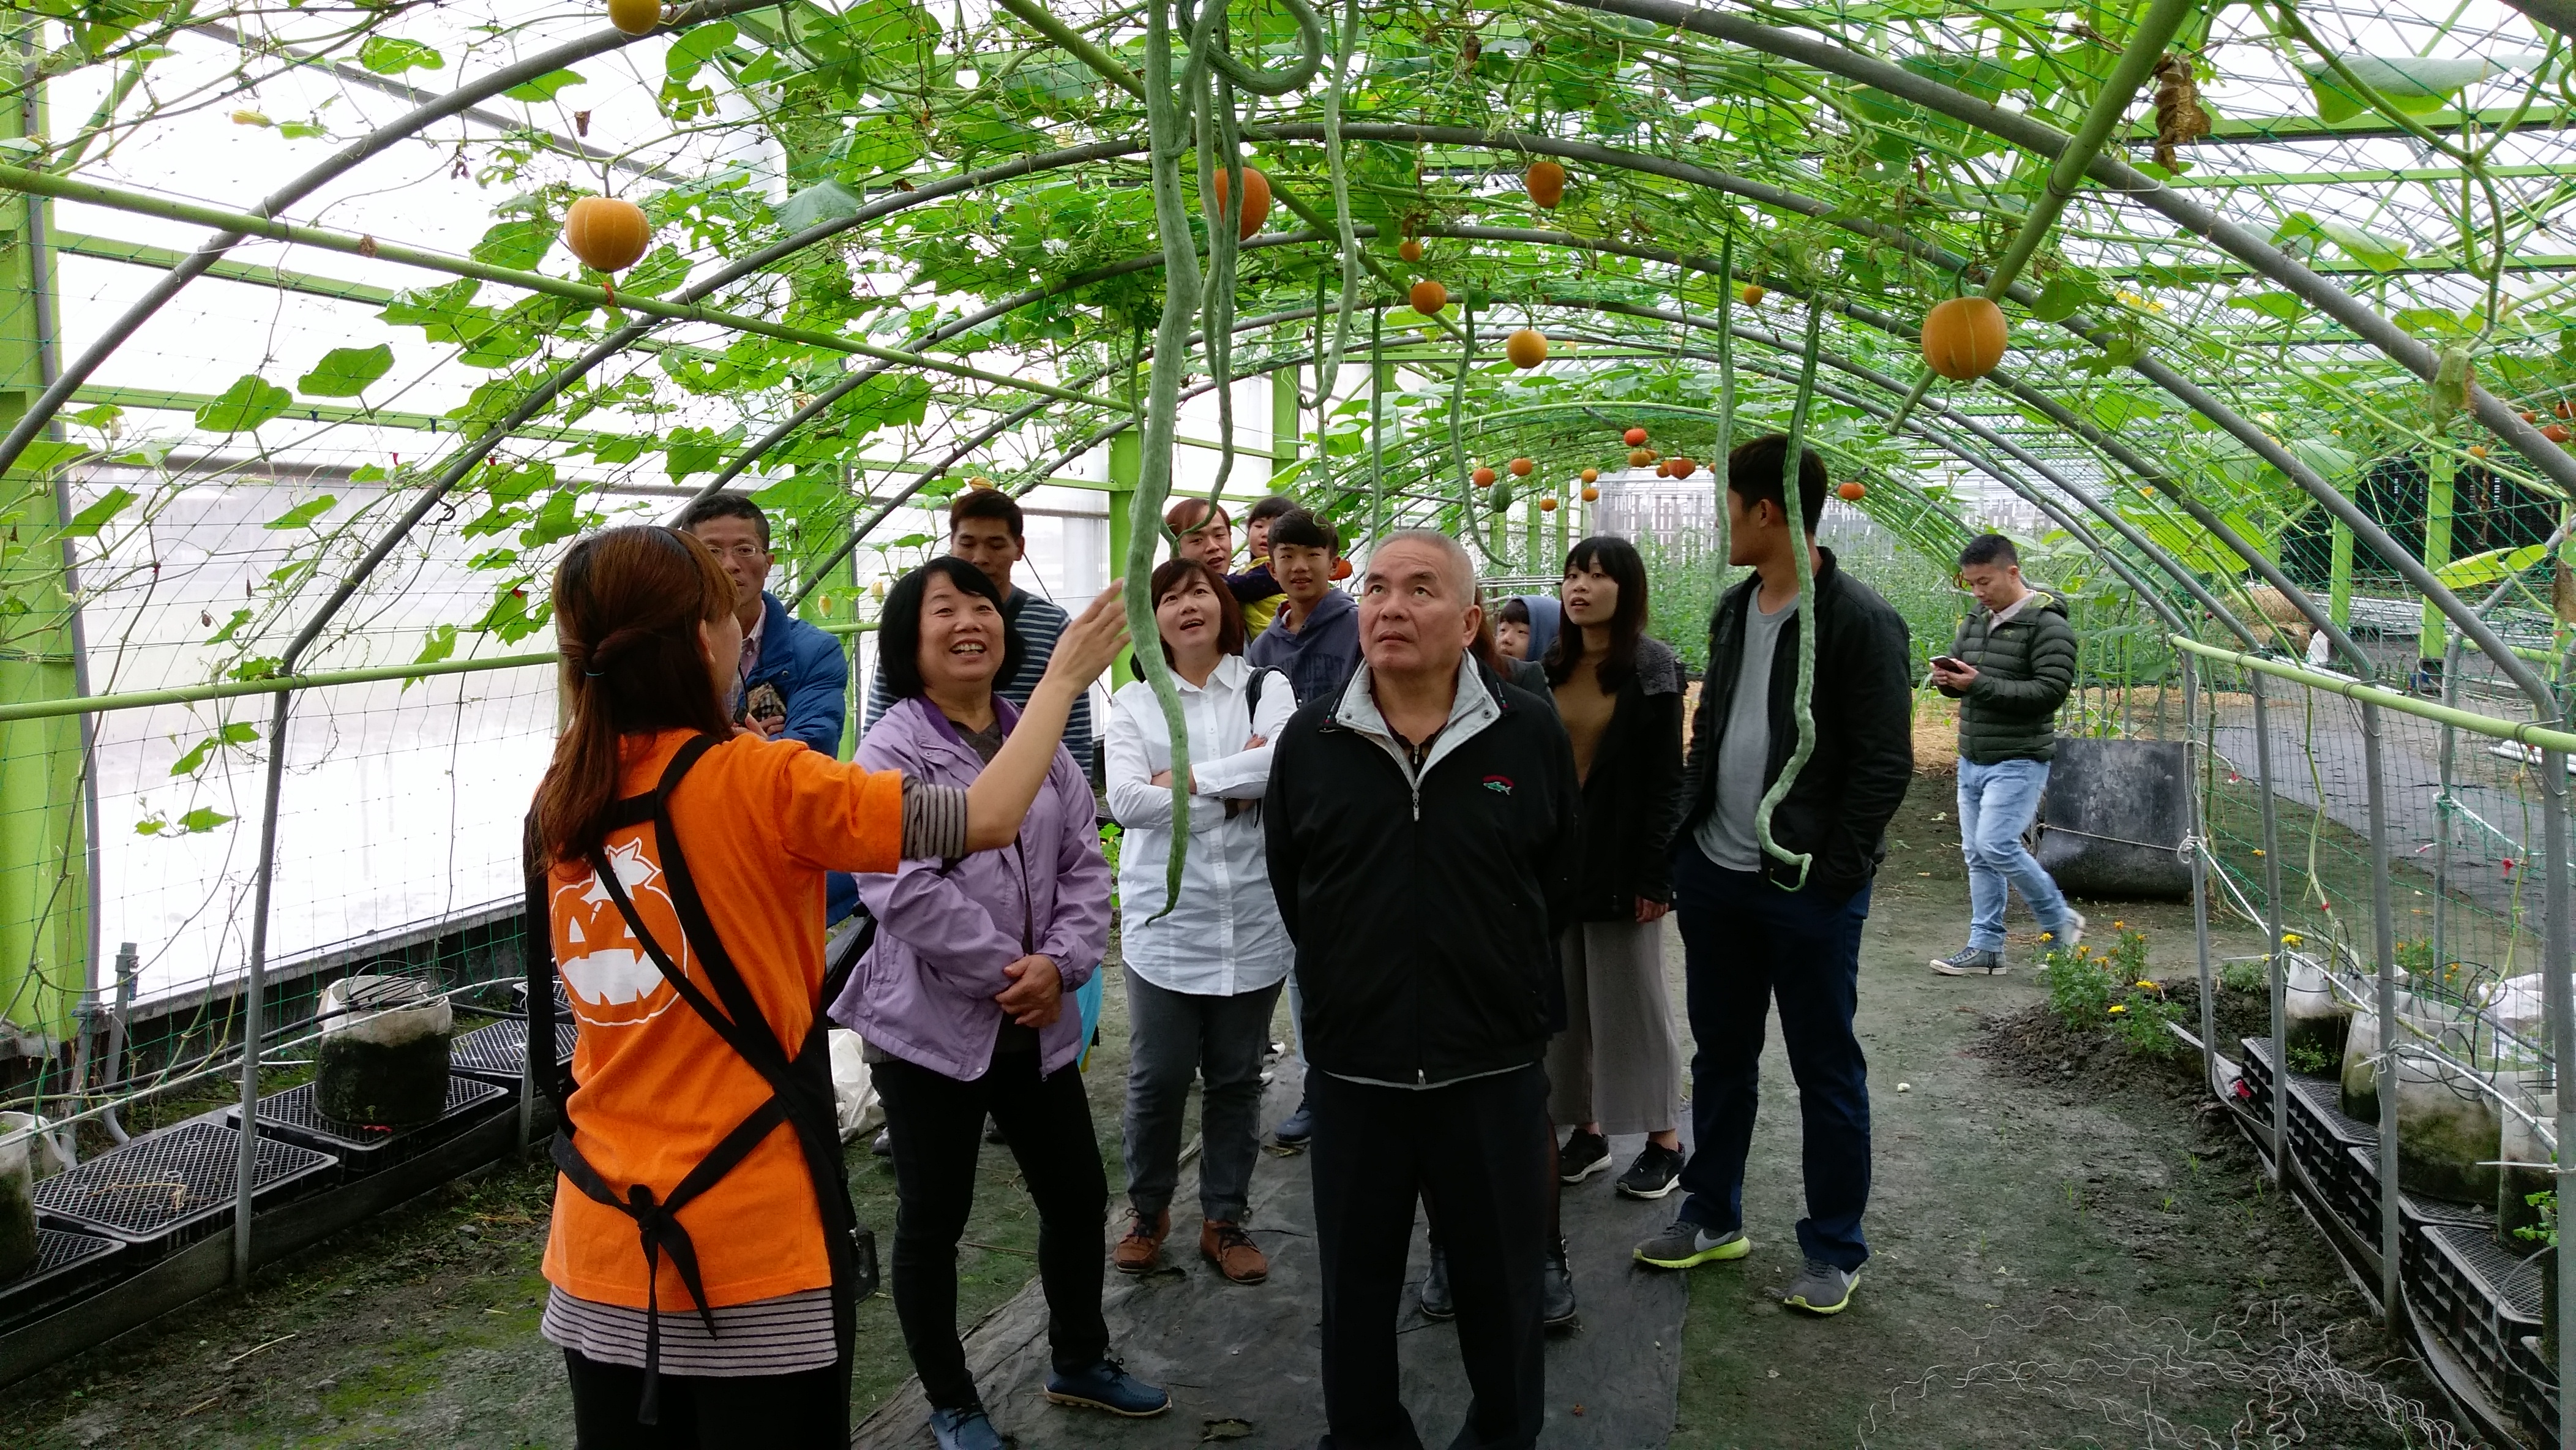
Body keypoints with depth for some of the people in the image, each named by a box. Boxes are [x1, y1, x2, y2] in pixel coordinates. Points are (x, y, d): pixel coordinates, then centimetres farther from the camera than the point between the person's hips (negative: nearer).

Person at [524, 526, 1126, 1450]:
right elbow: (989, 819, -17)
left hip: (605, 1237, 6)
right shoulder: (756, 783, -15)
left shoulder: (561, 797, 1)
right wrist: (1064, 677, -4)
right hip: (751, 1244, -5)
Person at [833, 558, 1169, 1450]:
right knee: (932, 1222, 8)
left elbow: (1084, 866, 5)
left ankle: (1080, 1362, 39)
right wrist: (1007, 970, -18)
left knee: (1078, 1195, 17)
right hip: (929, 1025, -6)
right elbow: (905, 891, -22)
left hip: (1036, 1025, 6)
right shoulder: (890, 753, -12)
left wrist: (1059, 963, -12)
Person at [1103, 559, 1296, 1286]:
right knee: (1158, 1078, 4)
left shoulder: (1265, 687, 4)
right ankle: (1148, 1212, 26)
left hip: (1252, 921, 1)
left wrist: (1185, 778, -14)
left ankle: (1225, 1220, 26)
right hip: (1166, 921, 0)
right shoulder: (1135, 701, 4)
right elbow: (1126, 800, -11)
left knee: (1237, 1079, 11)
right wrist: (1232, 789, -11)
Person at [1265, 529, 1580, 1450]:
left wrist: (1506, 985, 9)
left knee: (1502, 1286, 15)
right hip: (1353, 1068, 1)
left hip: (1494, 1070, -1)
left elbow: (1561, 884, 6)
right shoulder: (1310, 739, -1)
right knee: (1355, 1287, 16)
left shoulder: (1532, 735, -5)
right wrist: (1348, 982, 10)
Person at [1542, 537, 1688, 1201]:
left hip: (1620, 860, -5)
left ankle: (1664, 1139, 13)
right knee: (1567, 997, 9)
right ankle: (1588, 1128, 20)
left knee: (1632, 996, 2)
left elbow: (1665, 778, -10)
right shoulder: (1551, 669, 7)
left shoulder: (1653, 670, -7)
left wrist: (1654, 875, -14)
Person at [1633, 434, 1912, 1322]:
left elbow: (1885, 766, -14)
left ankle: (1834, 1250, 21)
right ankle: (1712, 1218, 32)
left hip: (1809, 890, -7)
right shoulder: (1735, 609, 10)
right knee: (1721, 1054, 17)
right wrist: (1681, 846, 10)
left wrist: (1829, 875, -16)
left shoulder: (1858, 621, -13)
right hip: (1716, 878, 7)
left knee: (1827, 1073, 6)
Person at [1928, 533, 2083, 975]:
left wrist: (1981, 683, -23)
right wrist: (1947, 679, -4)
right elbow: (1956, 666, 22)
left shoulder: (2048, 626, -12)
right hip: (1971, 758, 8)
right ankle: (1985, 947, 15)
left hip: (2018, 760, -8)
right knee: (1976, 853, 8)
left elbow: (2051, 690, -20)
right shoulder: (1975, 621, 12)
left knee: (1996, 844, -15)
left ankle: (2059, 921, 7)